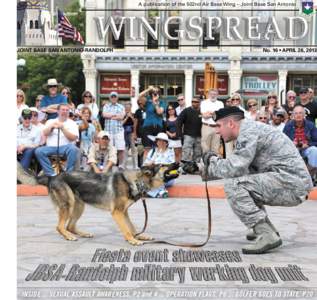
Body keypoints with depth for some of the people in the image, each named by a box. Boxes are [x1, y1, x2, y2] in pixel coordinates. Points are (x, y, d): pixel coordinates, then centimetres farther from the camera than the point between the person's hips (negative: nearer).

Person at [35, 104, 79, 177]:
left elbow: (73, 138, -3)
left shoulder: (72, 123, 11)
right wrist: (51, 126, -12)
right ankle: (51, 174, -29)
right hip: (51, 147, 2)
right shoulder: (50, 121, 20)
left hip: (66, 147, -2)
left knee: (73, 149, -35)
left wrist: (62, 128, -11)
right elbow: (45, 133, 6)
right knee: (39, 151, -26)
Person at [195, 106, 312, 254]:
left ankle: (267, 236, -17)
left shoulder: (249, 130, -12)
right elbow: (239, 168, 20)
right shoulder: (249, 131, 17)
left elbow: (234, 168, -22)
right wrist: (209, 171, 13)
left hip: (291, 183, -10)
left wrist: (212, 160, -3)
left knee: (233, 185, -17)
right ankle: (265, 228, 23)